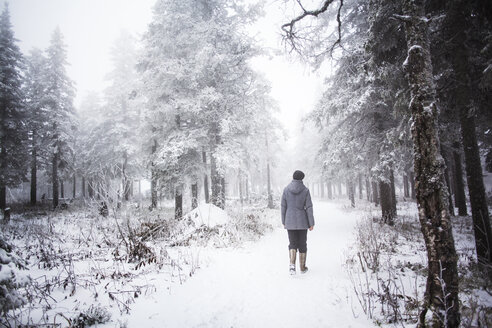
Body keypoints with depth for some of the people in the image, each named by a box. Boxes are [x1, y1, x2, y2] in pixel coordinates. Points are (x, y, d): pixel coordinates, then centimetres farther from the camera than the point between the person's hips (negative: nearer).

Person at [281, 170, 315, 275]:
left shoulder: (286, 190, -2)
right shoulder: (305, 190, -6)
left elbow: (283, 207, 0)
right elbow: (309, 207, -7)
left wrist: (284, 222, 9)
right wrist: (311, 223, -2)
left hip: (290, 222, 1)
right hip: (302, 221, -1)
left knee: (292, 244, 10)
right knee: (302, 244, 12)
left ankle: (292, 264, -11)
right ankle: (302, 267, 20)